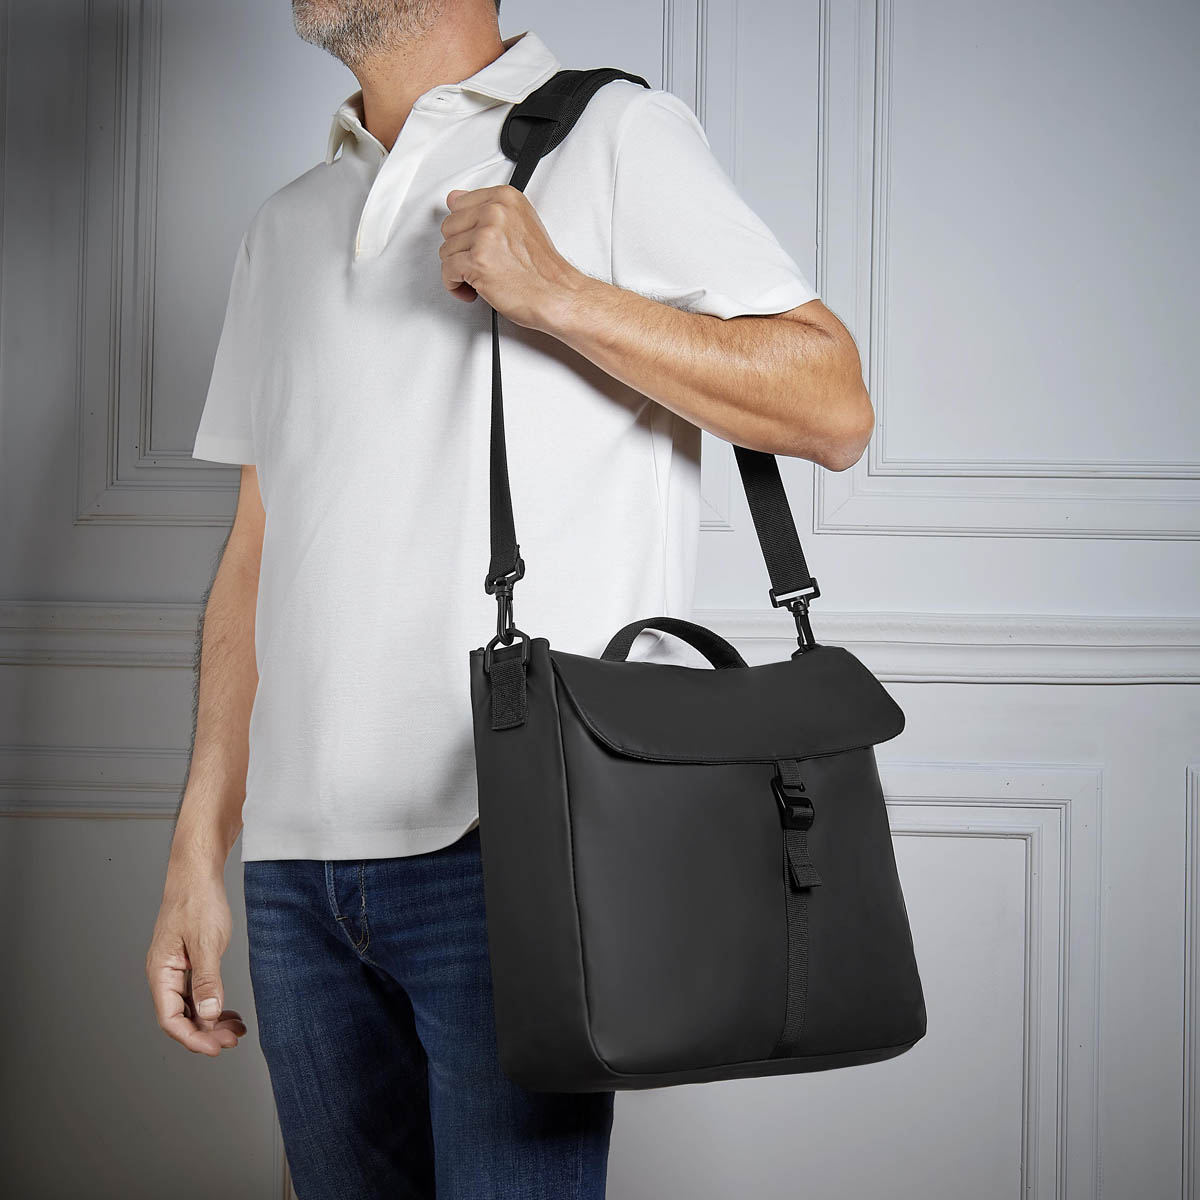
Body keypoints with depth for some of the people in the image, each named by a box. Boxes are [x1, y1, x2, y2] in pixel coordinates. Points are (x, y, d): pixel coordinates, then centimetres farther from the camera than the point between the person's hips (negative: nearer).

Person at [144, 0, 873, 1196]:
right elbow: (255, 553, 18)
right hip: (295, 855, 5)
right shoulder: (284, 228, 21)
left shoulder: (615, 137, 5)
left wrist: (557, 293, -12)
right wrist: (196, 852, 12)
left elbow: (834, 409, -3)